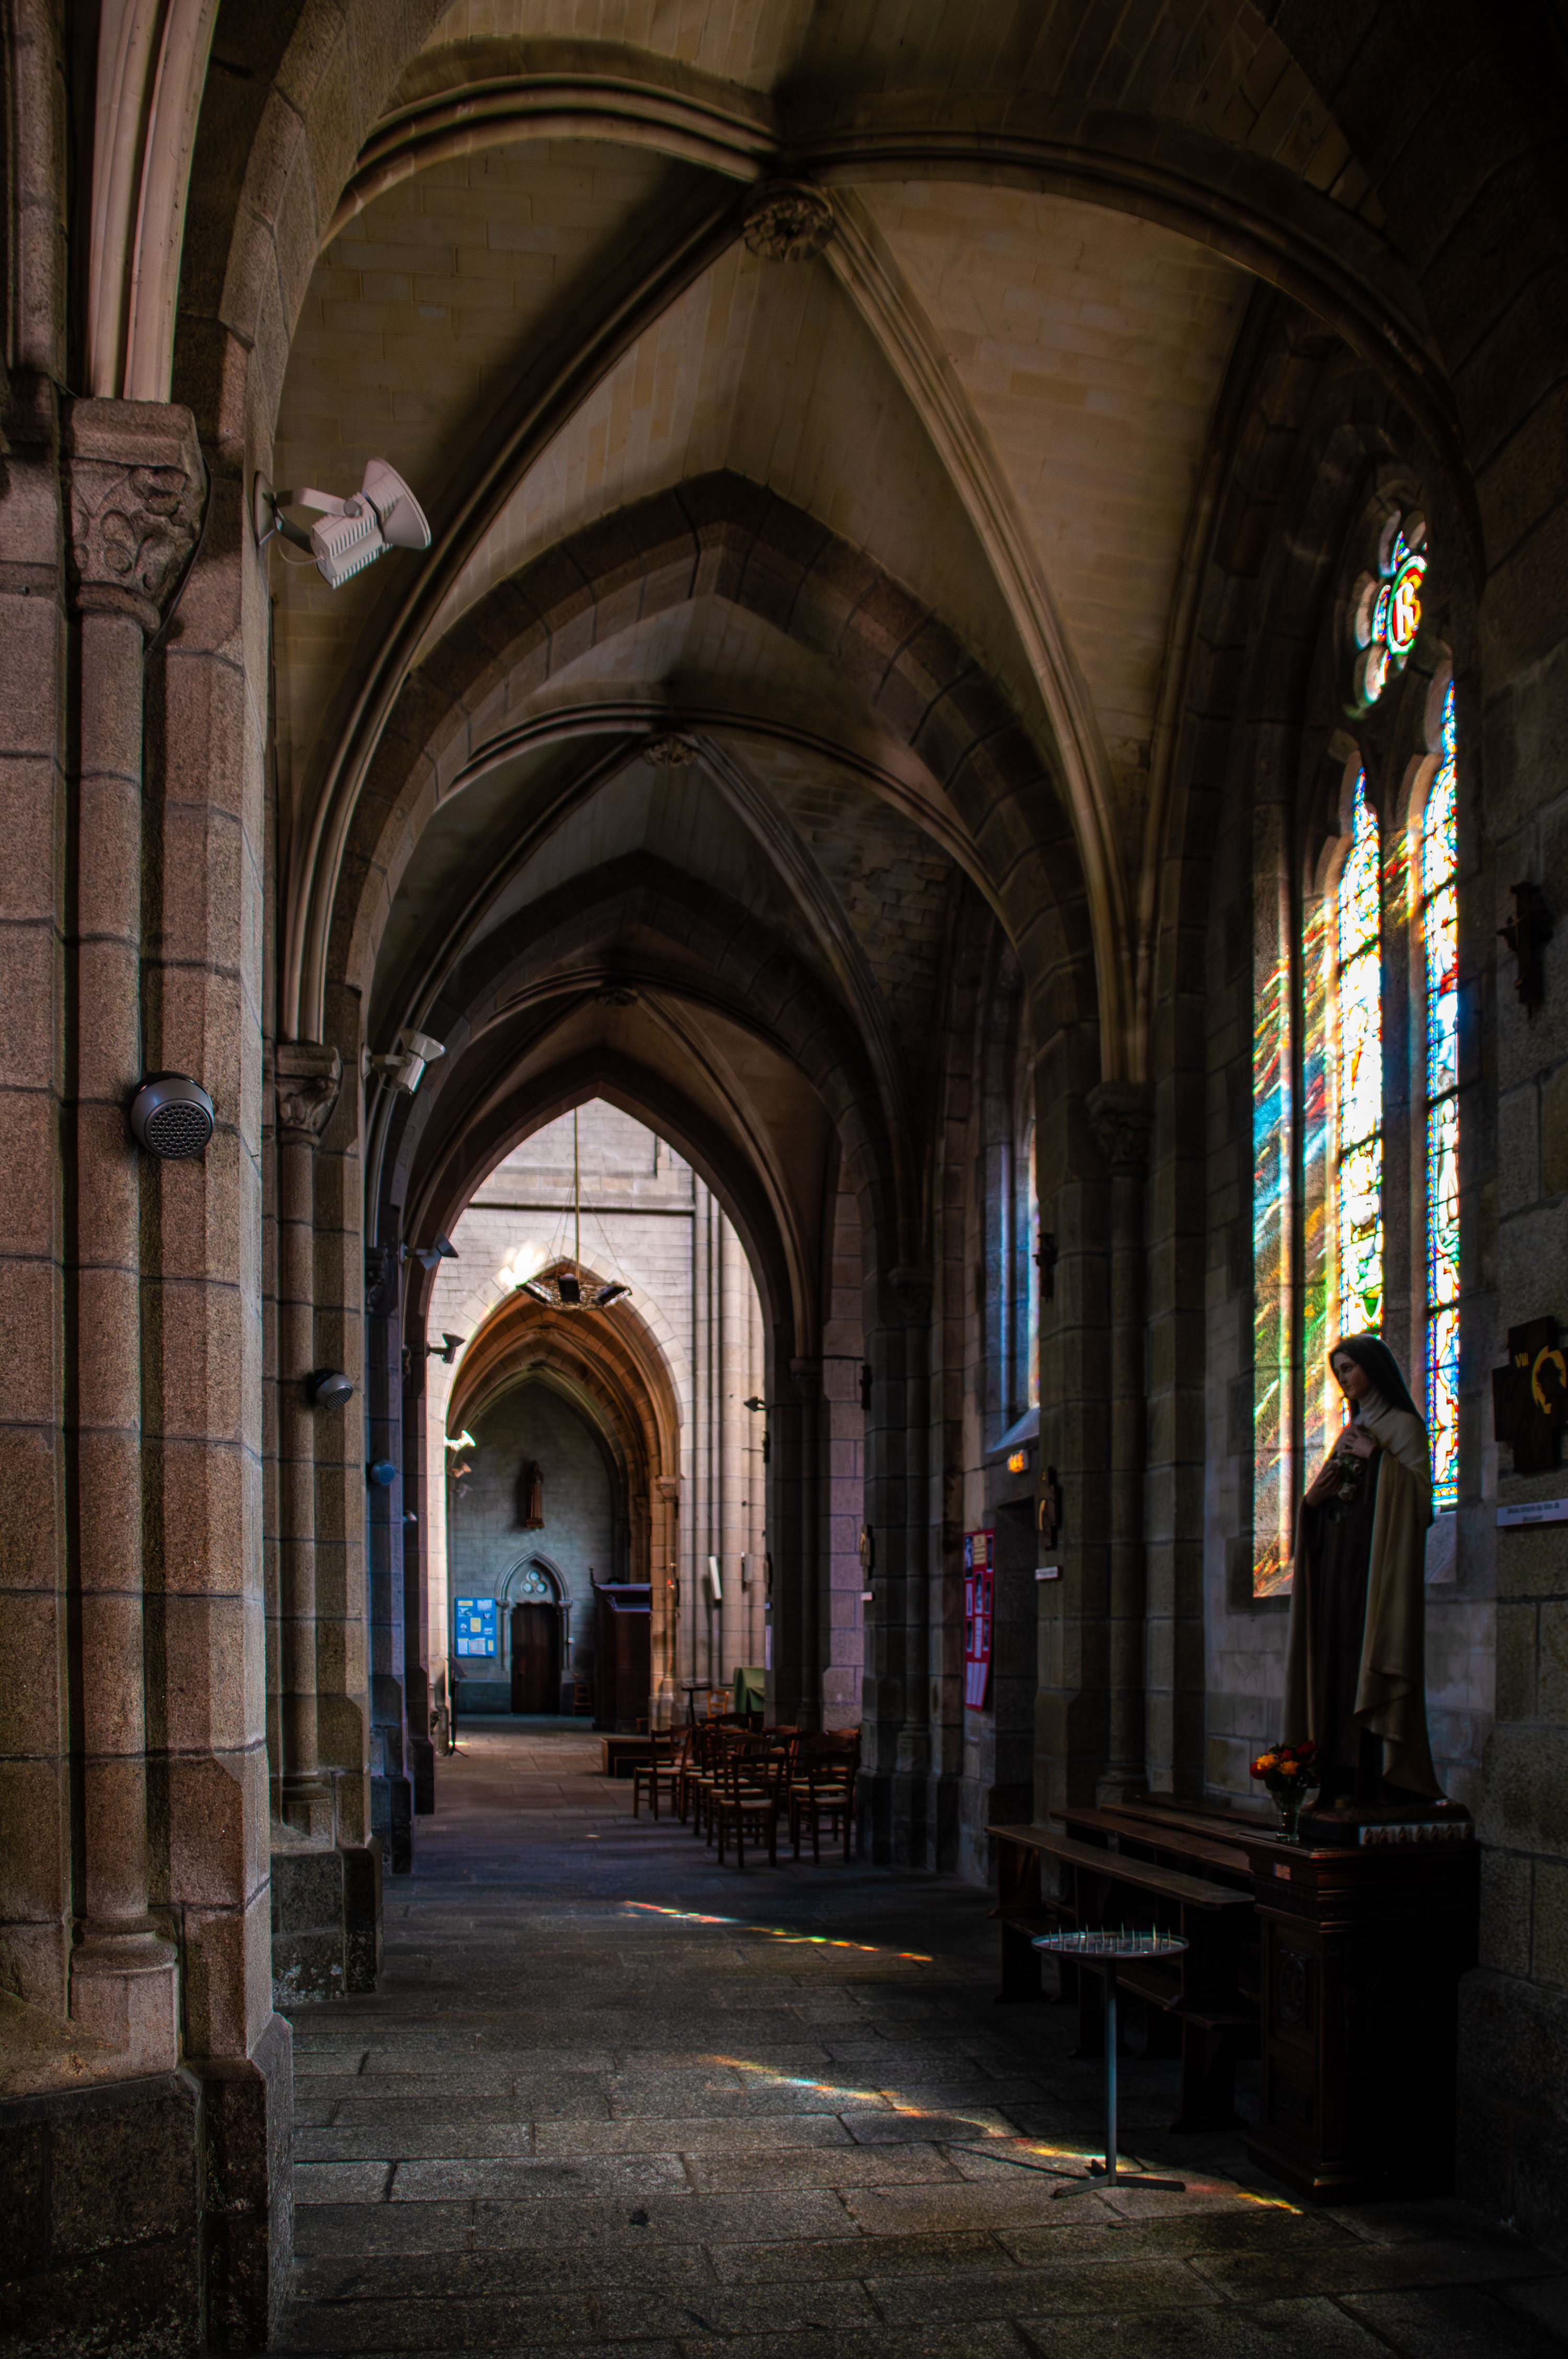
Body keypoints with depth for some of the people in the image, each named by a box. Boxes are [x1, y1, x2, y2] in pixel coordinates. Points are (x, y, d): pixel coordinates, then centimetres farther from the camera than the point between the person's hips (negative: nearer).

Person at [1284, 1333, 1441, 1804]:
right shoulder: (1352, 1430, 22)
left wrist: (1376, 1457, -14)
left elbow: (1419, 1492, -10)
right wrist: (1313, 1497, 0)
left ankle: (1381, 1779, -13)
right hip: (1338, 1558, 7)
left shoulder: (1401, 1425, 0)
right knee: (1339, 1660, 2)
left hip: (1377, 1556, -7)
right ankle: (1345, 1780, 2)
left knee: (1369, 1652, -13)